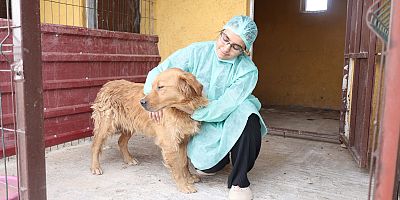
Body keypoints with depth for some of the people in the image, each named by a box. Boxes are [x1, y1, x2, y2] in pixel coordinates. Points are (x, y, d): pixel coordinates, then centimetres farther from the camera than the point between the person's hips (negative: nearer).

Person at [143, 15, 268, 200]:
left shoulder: (248, 70, -15)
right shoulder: (197, 52, -10)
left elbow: (224, 108, -22)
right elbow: (159, 72, -7)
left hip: (230, 122, 0)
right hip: (202, 123, 1)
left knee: (246, 109, -33)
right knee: (206, 164, -23)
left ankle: (239, 181, -17)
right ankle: (220, 157, 18)